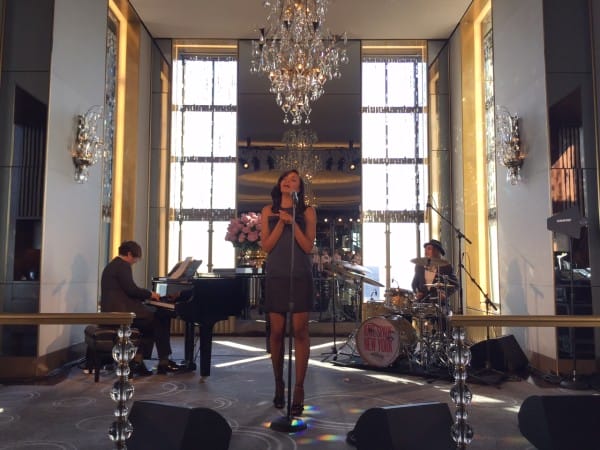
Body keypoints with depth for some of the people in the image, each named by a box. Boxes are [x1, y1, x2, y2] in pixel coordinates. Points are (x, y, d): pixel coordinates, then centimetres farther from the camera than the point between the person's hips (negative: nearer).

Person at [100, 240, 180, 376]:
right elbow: (131, 290, -20)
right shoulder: (123, 266, -11)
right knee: (161, 318, -5)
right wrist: (150, 294, -4)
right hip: (120, 312, -11)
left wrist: (146, 295, 16)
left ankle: (137, 361, 7)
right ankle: (163, 362, 3)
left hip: (112, 310, 11)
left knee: (151, 322, 13)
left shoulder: (113, 264, 21)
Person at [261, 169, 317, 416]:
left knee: (300, 331, -4)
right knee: (277, 332, 4)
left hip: (300, 277, -1)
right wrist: (281, 222, -10)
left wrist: (293, 222, -13)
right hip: (275, 277, 1)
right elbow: (266, 246, 0)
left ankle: (299, 389, 4)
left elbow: (308, 246, -4)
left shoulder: (307, 211, 4)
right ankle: (278, 383, 21)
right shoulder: (269, 211, 8)